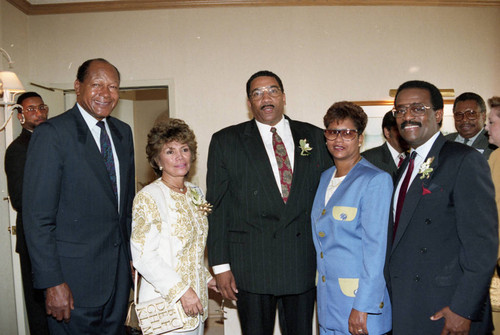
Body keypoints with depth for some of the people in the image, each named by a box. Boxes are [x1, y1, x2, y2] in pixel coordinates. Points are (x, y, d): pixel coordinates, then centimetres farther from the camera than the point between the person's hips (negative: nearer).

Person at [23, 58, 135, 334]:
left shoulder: (123, 132, 9)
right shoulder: (52, 133, -12)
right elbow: (38, 217, -15)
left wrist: (132, 254, 12)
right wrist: (52, 283, -16)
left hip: (120, 270, 6)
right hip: (75, 275, -6)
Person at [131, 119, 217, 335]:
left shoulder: (195, 193, 8)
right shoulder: (148, 197, -13)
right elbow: (143, 255, -18)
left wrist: (206, 277, 9)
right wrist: (181, 291, -19)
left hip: (196, 300, 7)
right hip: (166, 302, -6)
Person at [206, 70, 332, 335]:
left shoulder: (314, 137, 7)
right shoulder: (226, 141, 2)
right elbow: (217, 207, 0)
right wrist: (221, 265, -5)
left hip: (303, 261, 2)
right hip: (251, 263, -1)